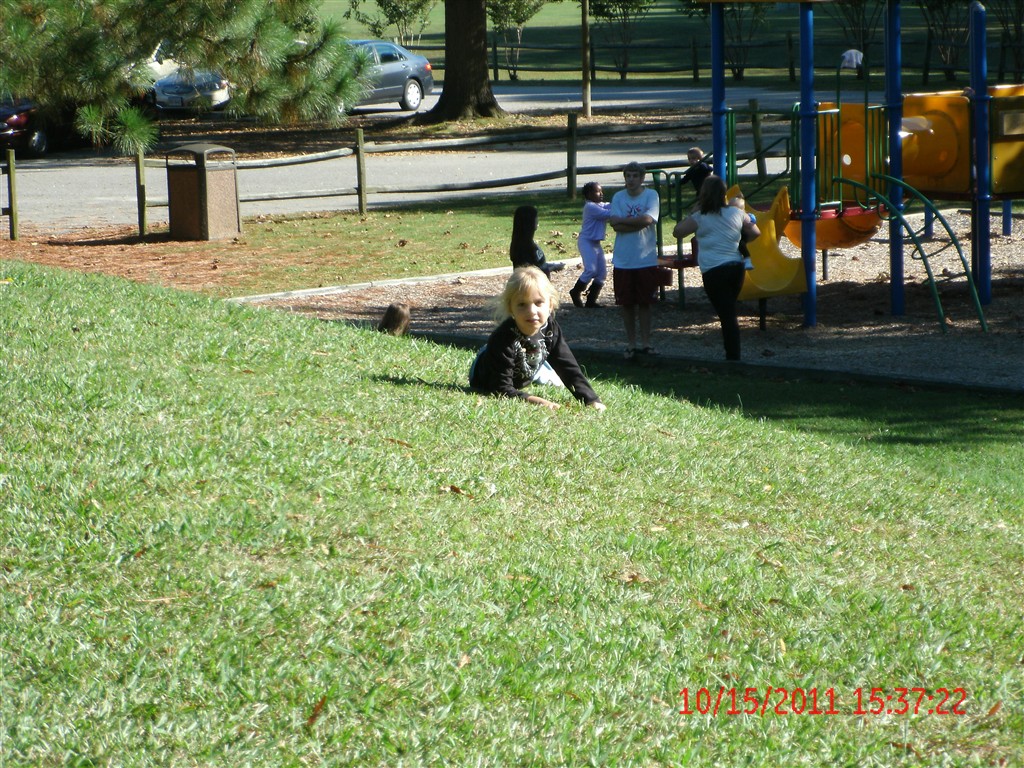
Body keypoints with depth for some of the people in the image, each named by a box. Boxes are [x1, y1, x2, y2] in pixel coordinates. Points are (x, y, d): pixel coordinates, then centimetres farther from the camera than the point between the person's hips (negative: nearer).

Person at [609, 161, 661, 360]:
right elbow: (615, 225, -9)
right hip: (623, 260, 2)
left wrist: (623, 221, -9)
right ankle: (630, 343, 16)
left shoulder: (651, 195, -3)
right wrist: (638, 223, -15)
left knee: (644, 302, 5)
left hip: (646, 259, -2)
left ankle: (645, 342, 13)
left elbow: (647, 219, -18)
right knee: (626, 304, 6)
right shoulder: (618, 197, 3)